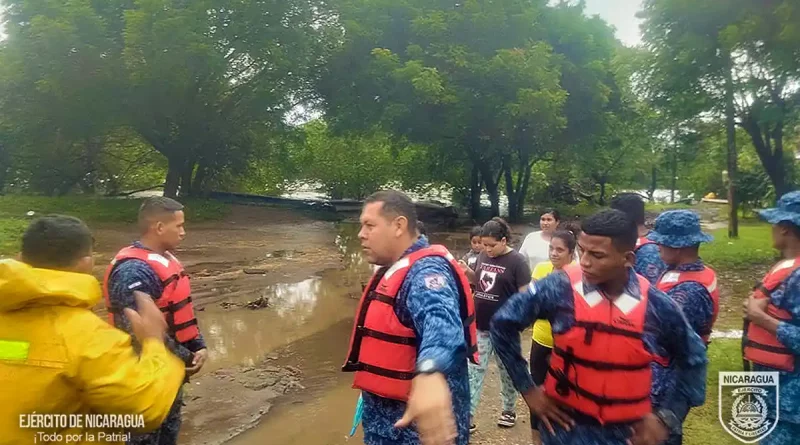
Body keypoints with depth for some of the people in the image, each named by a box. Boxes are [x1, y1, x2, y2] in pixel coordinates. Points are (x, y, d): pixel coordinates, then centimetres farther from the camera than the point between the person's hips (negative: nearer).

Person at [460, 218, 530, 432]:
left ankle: (509, 410, 34)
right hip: (480, 326, 5)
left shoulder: (517, 261, -14)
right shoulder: (483, 256, 3)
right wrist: (468, 272, -5)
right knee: (474, 370, 4)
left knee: (507, 370, 14)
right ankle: (469, 417, 10)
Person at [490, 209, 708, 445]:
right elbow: (503, 324, -7)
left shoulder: (656, 305, -11)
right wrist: (528, 389, -5)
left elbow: (693, 358, 7)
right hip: (567, 425, -2)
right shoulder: (560, 288, -17)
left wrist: (666, 417, 0)